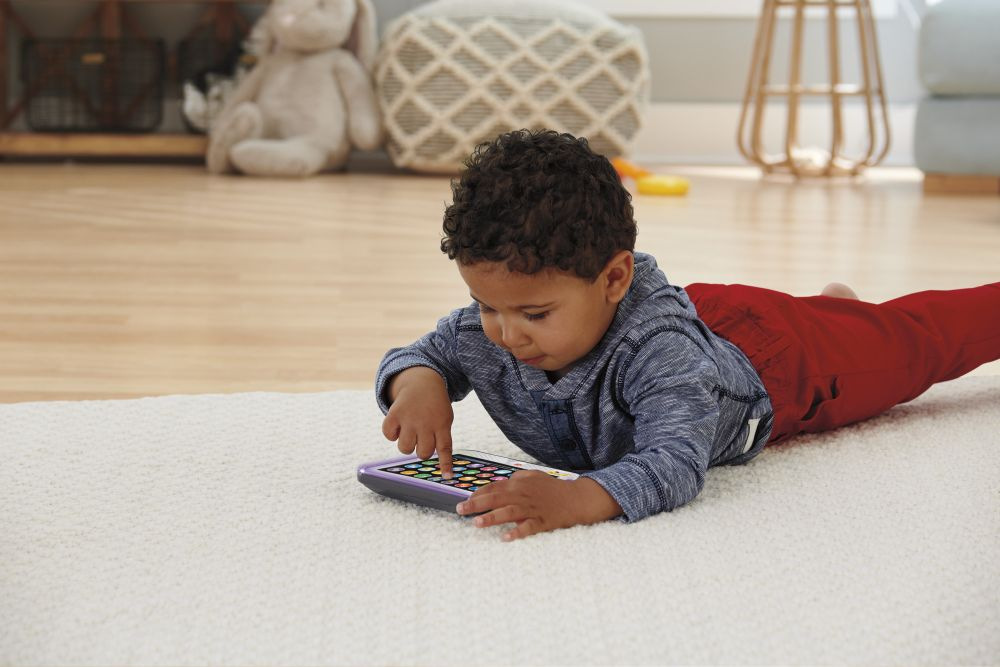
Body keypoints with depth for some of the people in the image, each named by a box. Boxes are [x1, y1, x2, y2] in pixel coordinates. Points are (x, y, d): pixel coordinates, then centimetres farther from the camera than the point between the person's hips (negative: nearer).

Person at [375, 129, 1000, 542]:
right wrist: (418, 384, -39)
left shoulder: (658, 351, -49)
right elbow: (421, 354, -15)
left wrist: (577, 499, -76)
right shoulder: (484, 332, -30)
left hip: (771, 365, -6)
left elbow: (674, 463, -59)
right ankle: (835, 300, 67)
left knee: (907, 340, 20)